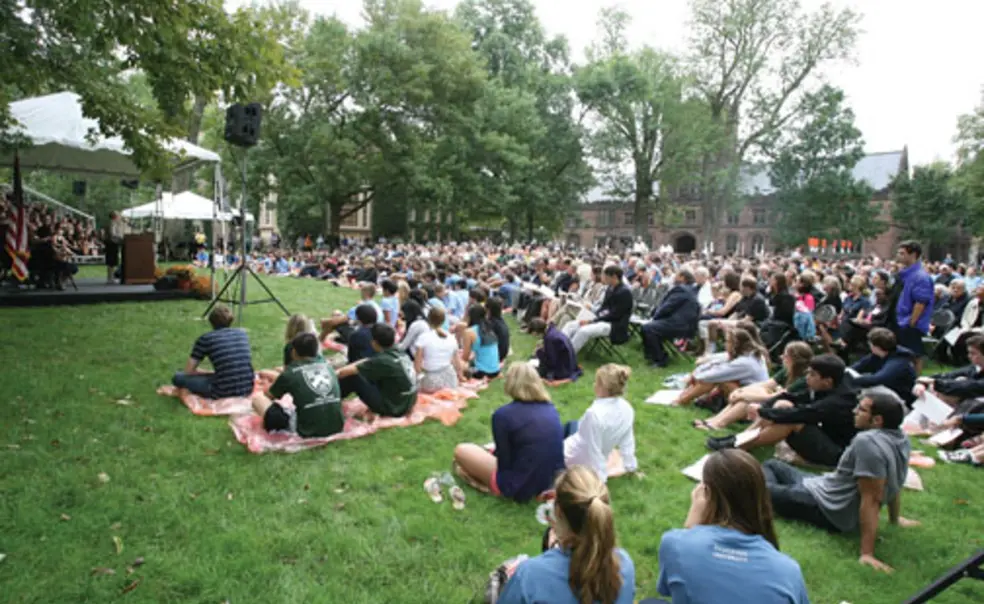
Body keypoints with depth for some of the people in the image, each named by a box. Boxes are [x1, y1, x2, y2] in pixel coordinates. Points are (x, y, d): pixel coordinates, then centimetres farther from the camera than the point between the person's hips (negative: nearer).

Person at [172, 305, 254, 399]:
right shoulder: (242, 334, 13)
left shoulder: (205, 339, 2)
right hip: (247, 389, 4)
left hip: (224, 392, -4)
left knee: (177, 377, 13)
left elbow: (188, 371, 4)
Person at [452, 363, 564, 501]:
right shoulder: (551, 409, 0)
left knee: (461, 450, 10)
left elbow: (505, 462, -12)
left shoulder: (504, 414, -18)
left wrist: (495, 452, 11)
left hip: (520, 487, -7)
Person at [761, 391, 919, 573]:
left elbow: (871, 499, -32)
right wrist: (895, 518, 25)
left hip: (828, 509, -9)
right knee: (771, 465, 21)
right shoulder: (900, 438, -2)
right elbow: (894, 483, 10)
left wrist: (867, 553, -31)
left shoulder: (868, 442, -31)